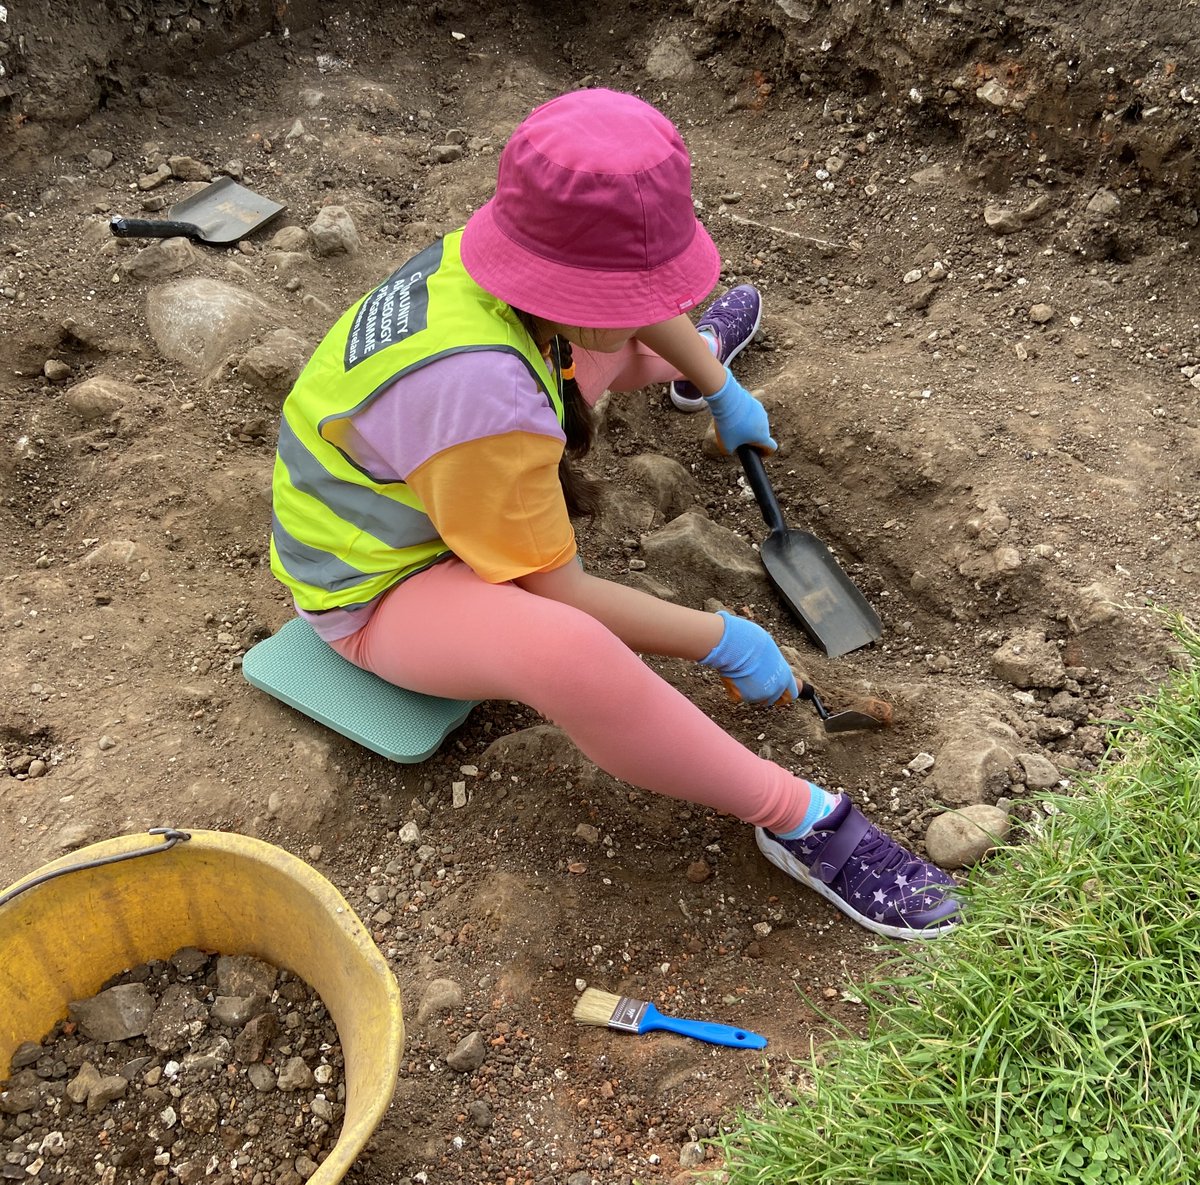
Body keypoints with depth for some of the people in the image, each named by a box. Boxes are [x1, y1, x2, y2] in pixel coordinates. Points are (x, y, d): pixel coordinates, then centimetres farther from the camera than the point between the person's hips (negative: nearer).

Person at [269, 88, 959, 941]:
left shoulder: (517, 262, -16)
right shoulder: (484, 392, -41)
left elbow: (635, 304, 10)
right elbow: (557, 590, -28)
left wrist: (721, 390, 20)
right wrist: (722, 640, -19)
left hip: (425, 484, 9)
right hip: (379, 590, -9)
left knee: (621, 346, 16)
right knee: (566, 647, -41)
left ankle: (689, 364, 55)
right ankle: (798, 822, -22)